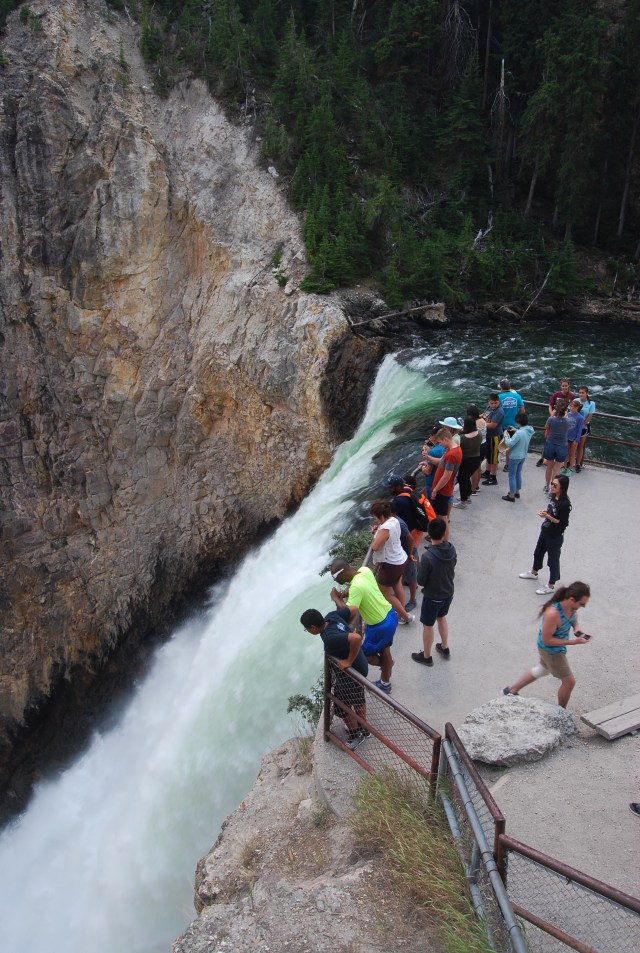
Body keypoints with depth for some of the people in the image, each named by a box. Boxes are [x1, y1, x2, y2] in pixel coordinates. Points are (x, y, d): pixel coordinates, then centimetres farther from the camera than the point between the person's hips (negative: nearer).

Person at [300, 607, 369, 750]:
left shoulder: (330, 639, -38)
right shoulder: (332, 616, -13)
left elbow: (356, 638, -49)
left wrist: (349, 661, -35)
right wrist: (348, 629, 6)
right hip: (360, 666, 9)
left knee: (342, 706, 16)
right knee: (357, 700, 29)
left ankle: (356, 735, 38)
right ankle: (363, 729, 51)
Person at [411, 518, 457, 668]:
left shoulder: (428, 556, -33)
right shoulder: (452, 549, -14)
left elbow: (420, 581, -21)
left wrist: (419, 570, -2)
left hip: (433, 597, -6)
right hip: (448, 593, 6)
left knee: (428, 625, 16)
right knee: (441, 617, 30)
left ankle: (426, 656, 34)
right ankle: (444, 648, 47)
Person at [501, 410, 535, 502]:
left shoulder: (519, 433, -30)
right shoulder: (530, 430, -5)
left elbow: (509, 444, -27)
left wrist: (505, 435, -13)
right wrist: (516, 431, 7)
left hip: (515, 457, -8)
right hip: (523, 456, 8)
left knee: (512, 476, 5)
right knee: (518, 473, 23)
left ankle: (511, 496, 13)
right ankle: (517, 492, 36)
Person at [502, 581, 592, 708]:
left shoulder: (571, 605, -18)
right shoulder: (553, 614, -41)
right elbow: (546, 640, -29)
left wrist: (576, 627, -14)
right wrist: (573, 642, -30)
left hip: (557, 646, 8)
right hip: (551, 650, -8)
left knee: (542, 670, 31)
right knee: (569, 681, 10)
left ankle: (511, 690, 50)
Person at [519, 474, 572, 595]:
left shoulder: (564, 504, -29)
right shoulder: (553, 497, -5)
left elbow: (563, 523, -26)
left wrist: (547, 516, -31)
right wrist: (545, 511, -6)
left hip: (555, 537, -9)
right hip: (545, 532, 9)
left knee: (553, 561, 9)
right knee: (538, 553, 28)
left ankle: (550, 586, 26)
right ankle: (533, 573, 53)